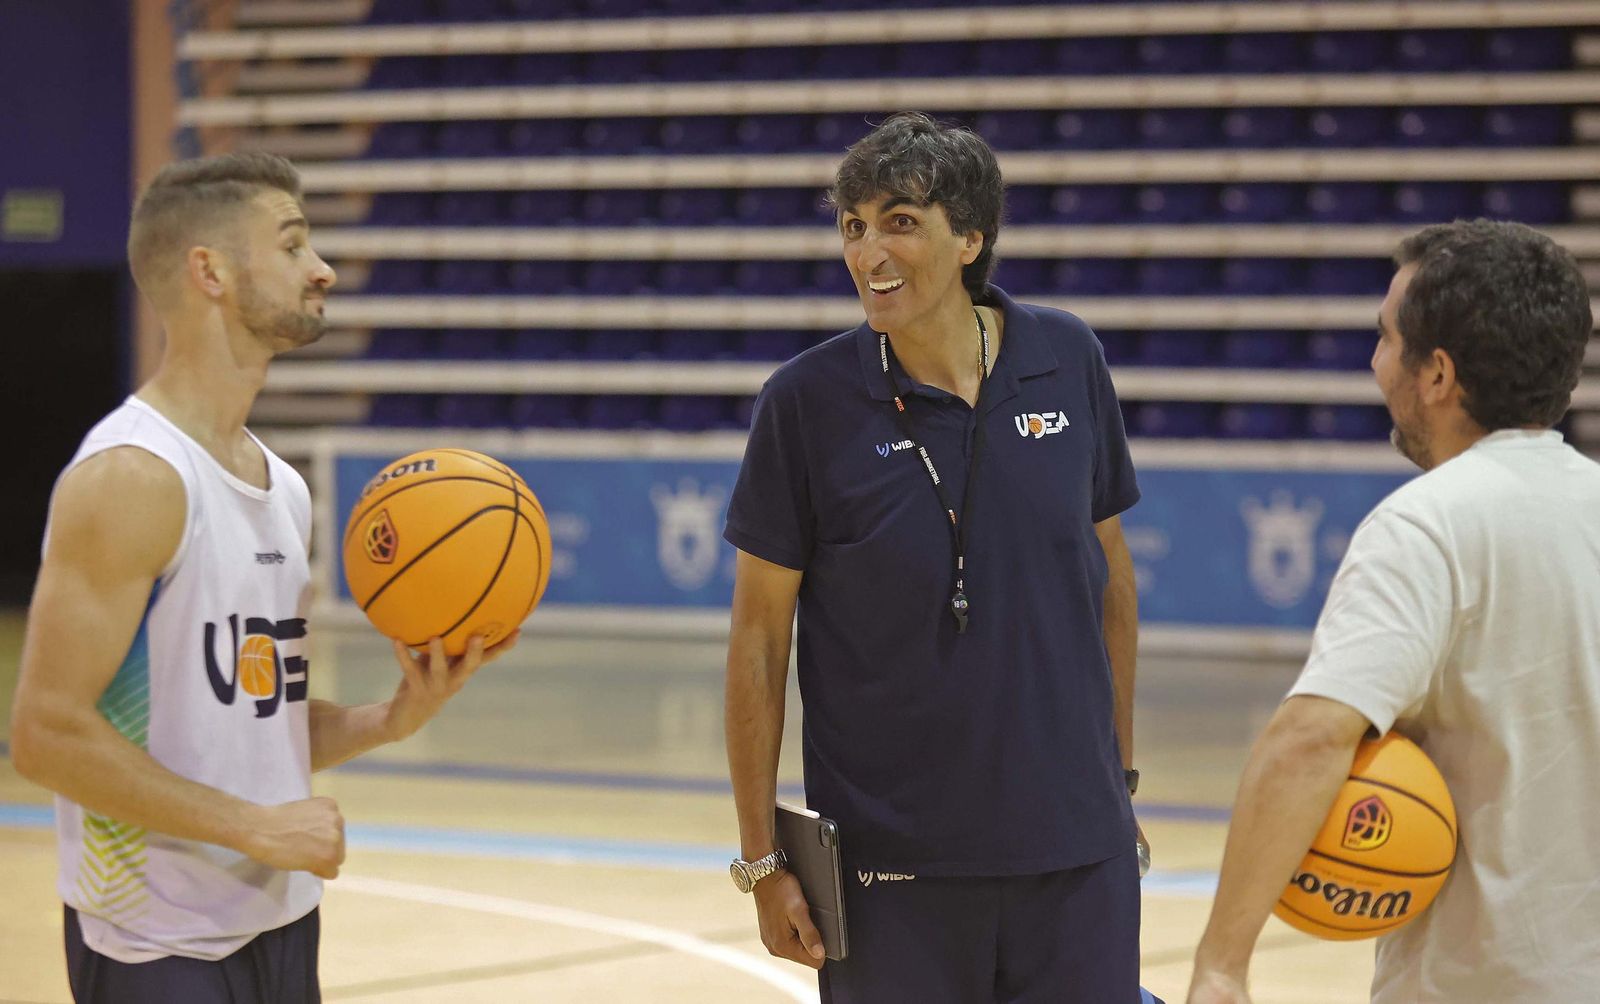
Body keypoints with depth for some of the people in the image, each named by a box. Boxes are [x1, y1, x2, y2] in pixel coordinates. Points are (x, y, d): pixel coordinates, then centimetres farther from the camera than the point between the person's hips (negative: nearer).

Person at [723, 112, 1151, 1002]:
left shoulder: (1068, 361, 0)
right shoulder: (807, 400, -7)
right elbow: (760, 635, -3)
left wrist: (1121, 773, 14)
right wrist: (762, 859, -5)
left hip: (1074, 847, 2)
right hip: (890, 861, -2)